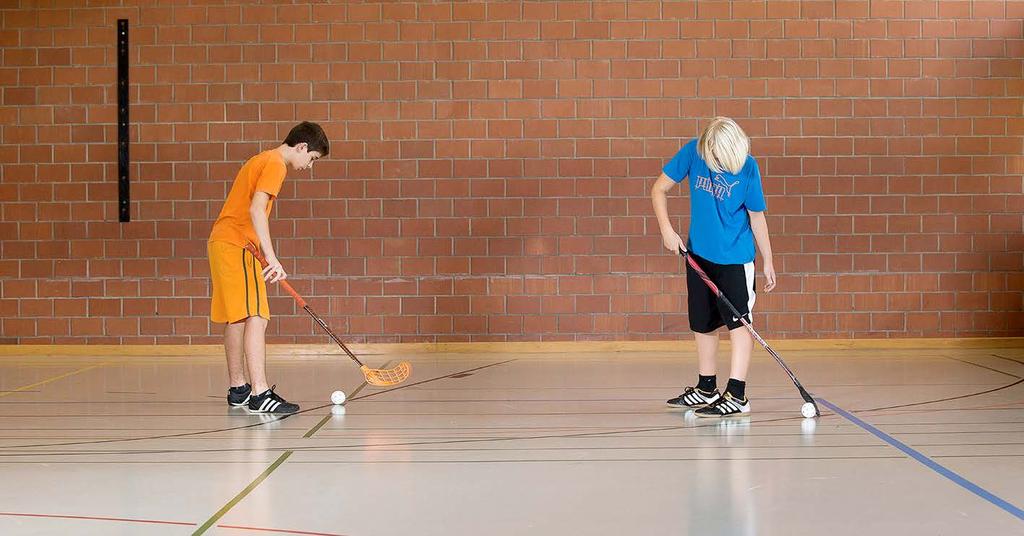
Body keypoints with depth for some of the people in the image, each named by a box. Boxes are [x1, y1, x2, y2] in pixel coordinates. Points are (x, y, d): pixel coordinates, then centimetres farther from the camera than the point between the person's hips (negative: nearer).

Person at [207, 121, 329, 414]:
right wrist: (271, 258, -28)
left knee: (236, 318, 16)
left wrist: (266, 258, 28)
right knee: (256, 318, -15)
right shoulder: (275, 164, -10)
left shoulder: (262, 160, 22)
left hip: (221, 242, 10)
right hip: (237, 246, -10)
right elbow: (256, 209, -23)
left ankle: (237, 389, 25)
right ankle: (259, 394, -21)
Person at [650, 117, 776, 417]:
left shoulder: (747, 167, -14)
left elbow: (756, 217, -4)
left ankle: (737, 395, -6)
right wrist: (666, 229, -10)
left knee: (738, 321, -8)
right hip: (698, 254, 4)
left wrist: (768, 262, 0)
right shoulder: (693, 152, -10)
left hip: (735, 257, -4)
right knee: (703, 324, 13)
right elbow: (659, 189, 0)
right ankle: (706, 389, 28)